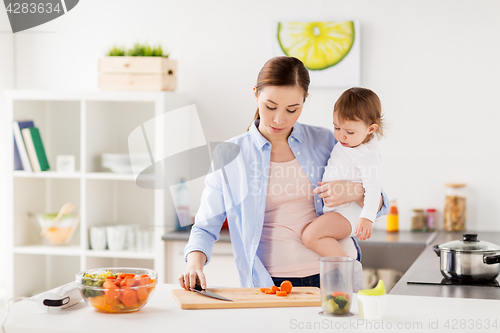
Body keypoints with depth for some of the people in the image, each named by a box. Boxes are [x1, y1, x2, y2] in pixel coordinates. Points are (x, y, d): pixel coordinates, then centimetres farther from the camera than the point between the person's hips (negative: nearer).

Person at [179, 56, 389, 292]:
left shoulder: (324, 141, 8)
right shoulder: (229, 155, 4)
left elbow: (379, 204, 14)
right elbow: (205, 227, 9)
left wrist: (355, 192, -9)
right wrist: (194, 265, -11)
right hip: (271, 285, -2)